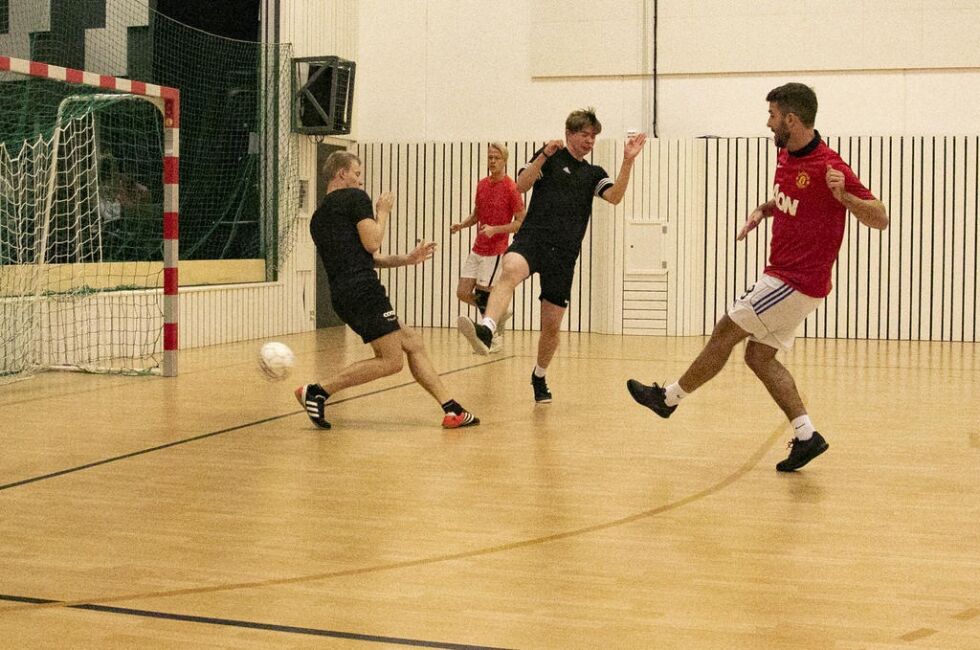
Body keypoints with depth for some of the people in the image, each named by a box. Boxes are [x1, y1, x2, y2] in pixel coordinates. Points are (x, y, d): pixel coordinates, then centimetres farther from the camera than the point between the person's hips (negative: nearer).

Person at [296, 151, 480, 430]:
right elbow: (372, 243, -10)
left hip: (343, 297, 10)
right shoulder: (355, 197, 0)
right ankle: (318, 391, -9)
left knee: (413, 344, 12)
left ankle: (451, 410, 6)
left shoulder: (318, 217, 25)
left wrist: (406, 259, 26)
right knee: (391, 360, -8)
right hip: (364, 291, -10)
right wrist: (383, 212, 8)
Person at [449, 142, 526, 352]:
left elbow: (520, 222, -11)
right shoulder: (481, 185, 9)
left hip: (496, 251, -7)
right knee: (463, 293, 3)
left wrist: (495, 229, -22)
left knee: (481, 295, -5)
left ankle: (493, 338, 15)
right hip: (477, 249, 7)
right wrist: (461, 225, 0)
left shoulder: (511, 188, -11)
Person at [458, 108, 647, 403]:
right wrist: (544, 155, -15)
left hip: (564, 254, 4)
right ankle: (486, 330, -62)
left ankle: (539, 377, 31)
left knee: (552, 325, 6)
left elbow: (615, 196, 1)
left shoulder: (593, 173, 20)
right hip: (534, 237, -3)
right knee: (511, 270, -38)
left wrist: (628, 161, -11)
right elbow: (521, 185, -2)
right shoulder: (550, 157, 11)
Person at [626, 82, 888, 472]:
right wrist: (762, 210, 8)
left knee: (726, 332, -2)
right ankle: (806, 436, 9)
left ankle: (669, 398, 15)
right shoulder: (786, 155, 8)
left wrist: (843, 195, -36)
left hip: (797, 282, -10)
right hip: (783, 275, 10)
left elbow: (880, 219, -19)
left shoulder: (829, 167, -20)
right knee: (759, 356, 10)